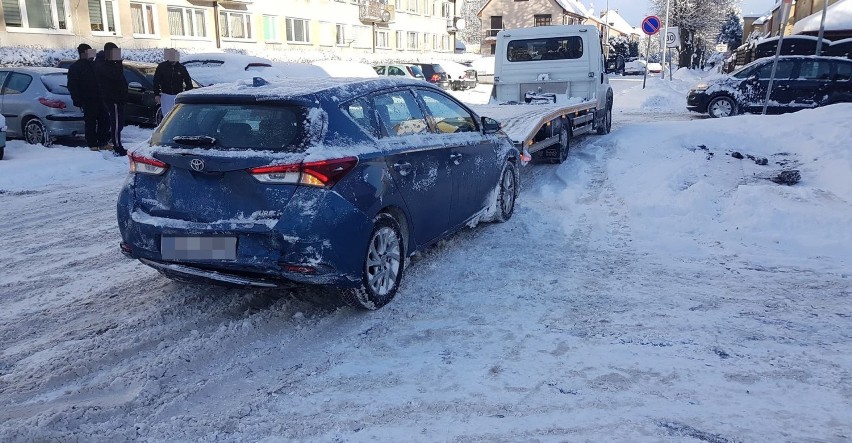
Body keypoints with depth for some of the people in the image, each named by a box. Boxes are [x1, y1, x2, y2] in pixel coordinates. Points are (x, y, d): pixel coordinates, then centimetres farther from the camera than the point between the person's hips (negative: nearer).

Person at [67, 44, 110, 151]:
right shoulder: (74, 67, 0)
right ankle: (93, 144, 3)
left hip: (99, 99, 6)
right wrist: (77, 100, -13)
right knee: (91, 122, -3)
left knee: (104, 121, 7)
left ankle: (102, 143, 16)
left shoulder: (94, 65, 17)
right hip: (88, 101, -6)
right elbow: (72, 86, -5)